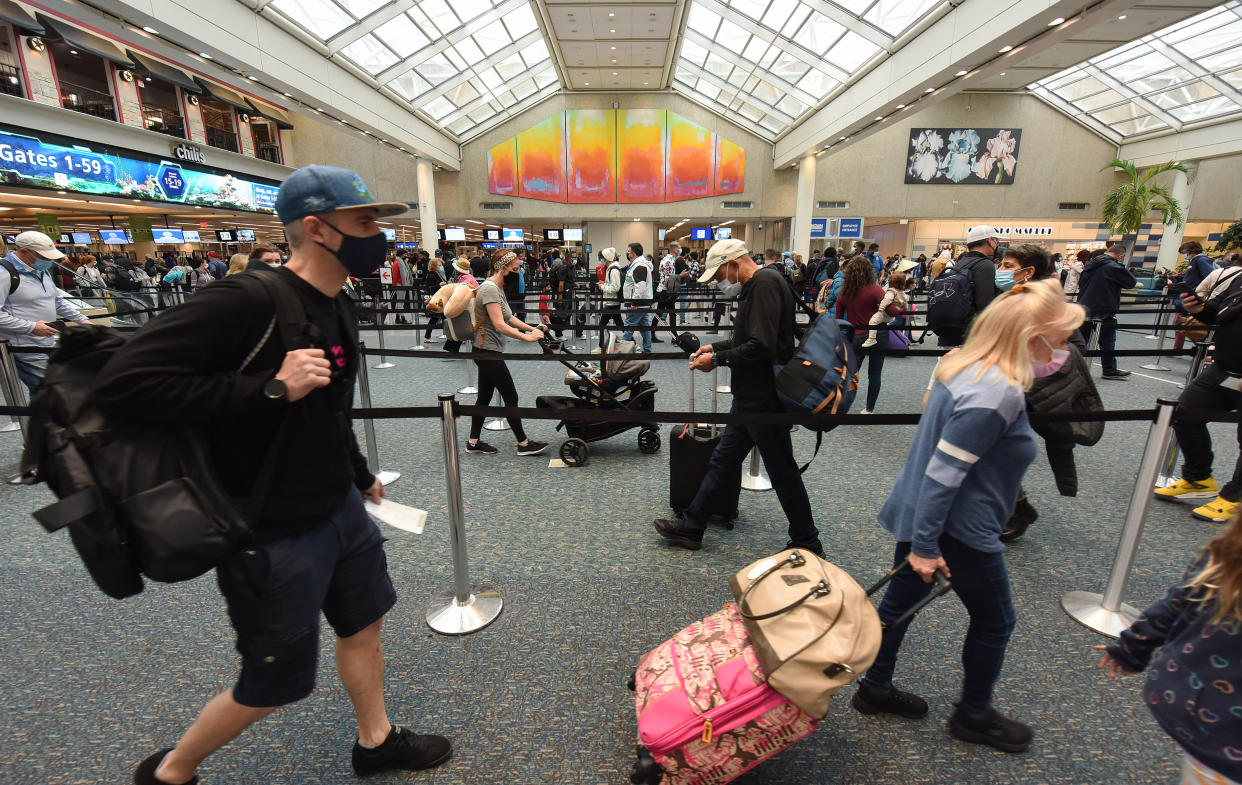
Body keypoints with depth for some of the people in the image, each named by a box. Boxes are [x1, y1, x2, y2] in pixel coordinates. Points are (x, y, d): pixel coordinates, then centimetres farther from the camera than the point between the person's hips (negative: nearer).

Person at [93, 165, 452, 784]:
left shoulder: (338, 308, 4)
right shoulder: (247, 301, -23)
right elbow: (122, 382, -26)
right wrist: (271, 387, -30)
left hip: (340, 509, 8)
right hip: (272, 534, -8)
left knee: (364, 623, 22)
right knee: (276, 684, 12)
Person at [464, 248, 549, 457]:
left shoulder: (498, 288, 13)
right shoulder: (489, 288, -19)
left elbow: (510, 318, 18)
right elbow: (500, 325, -27)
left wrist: (532, 328, 7)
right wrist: (527, 337, -27)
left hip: (486, 353, 10)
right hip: (488, 352, -10)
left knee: (484, 397, 14)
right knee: (510, 397, -3)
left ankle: (474, 442, 23)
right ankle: (523, 444, 8)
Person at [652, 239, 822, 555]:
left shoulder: (765, 283, -18)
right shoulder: (756, 286, 14)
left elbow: (761, 347, -27)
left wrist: (717, 359, -16)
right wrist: (715, 347, 12)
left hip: (765, 401, -10)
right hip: (751, 398, 11)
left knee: (783, 474, 5)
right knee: (723, 460, 15)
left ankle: (807, 544, 24)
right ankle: (691, 526, 27)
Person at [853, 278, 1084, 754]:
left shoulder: (964, 366, 3)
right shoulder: (999, 393, -26)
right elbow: (944, 471, -28)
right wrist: (925, 545, -23)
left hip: (919, 514, 9)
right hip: (957, 528, -8)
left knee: (900, 600, 19)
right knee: (994, 621, 16)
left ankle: (875, 688, 38)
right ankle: (974, 715, 39)